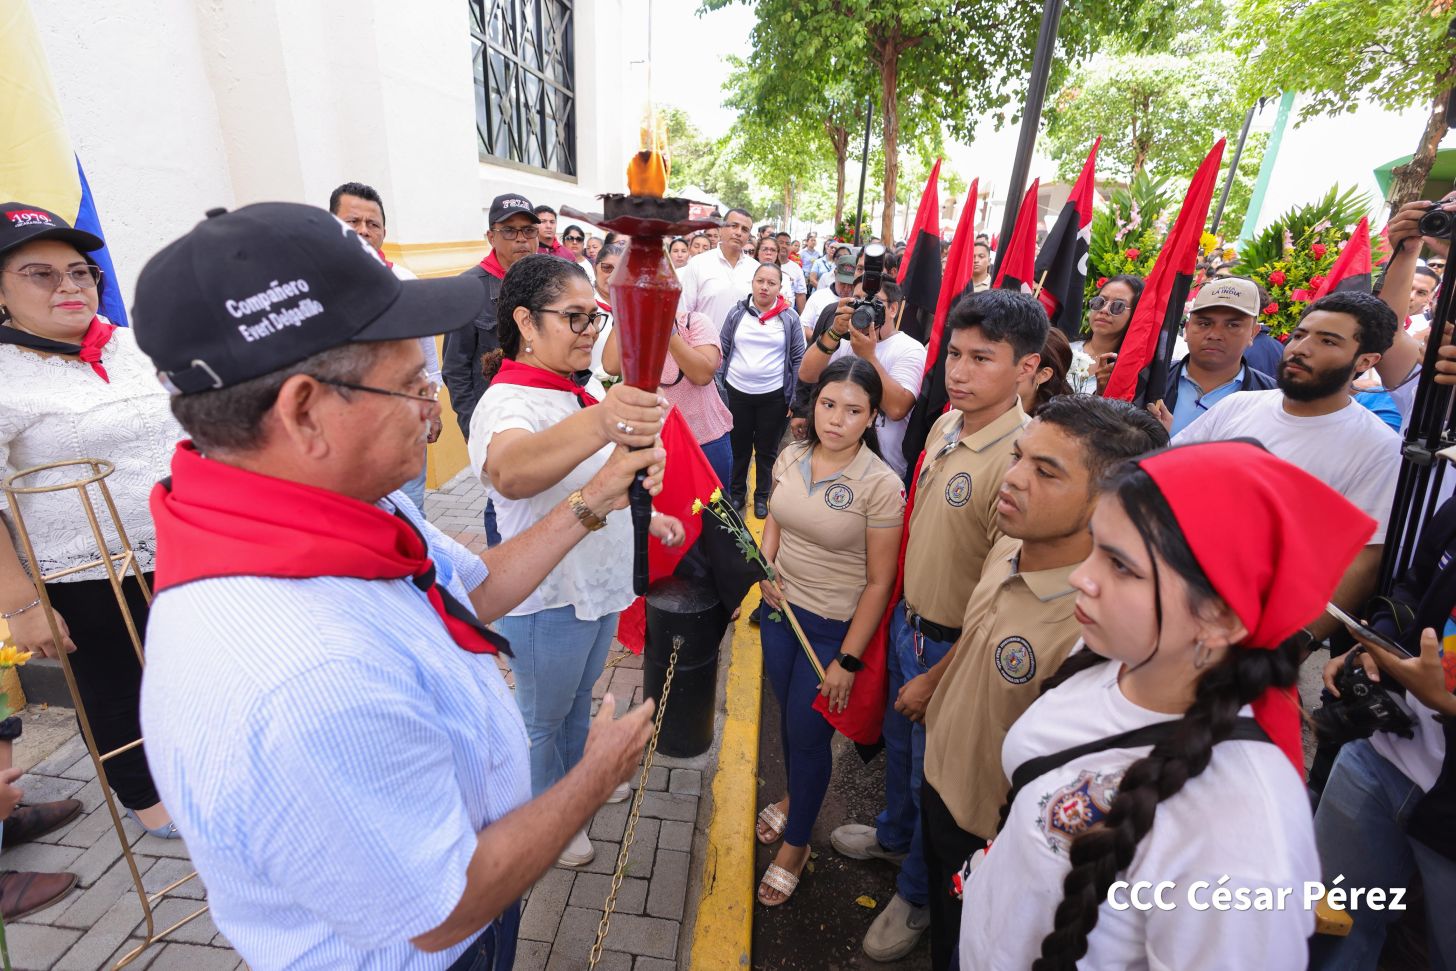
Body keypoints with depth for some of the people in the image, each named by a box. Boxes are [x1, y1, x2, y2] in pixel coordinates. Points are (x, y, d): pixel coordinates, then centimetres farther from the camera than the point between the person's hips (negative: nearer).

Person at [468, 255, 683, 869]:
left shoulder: (587, 392, 0)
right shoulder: (508, 402, -27)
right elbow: (510, 472, -53)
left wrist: (646, 516, 11)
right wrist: (598, 424, -69)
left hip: (600, 583, 8)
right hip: (547, 600, -7)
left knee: (580, 697, 30)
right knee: (544, 717, 19)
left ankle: (576, 775, 56)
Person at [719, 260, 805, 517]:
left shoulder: (790, 318, -4)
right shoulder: (737, 312, 0)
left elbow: (799, 359, 0)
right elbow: (723, 351, 4)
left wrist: (796, 397, -4)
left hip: (774, 396, -1)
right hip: (736, 393, 1)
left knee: (767, 450, 12)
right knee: (738, 448, 14)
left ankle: (762, 496, 30)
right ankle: (736, 492, 33)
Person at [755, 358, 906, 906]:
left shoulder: (880, 485, -20)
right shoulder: (791, 458, -4)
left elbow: (879, 582, -16)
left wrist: (848, 660, -14)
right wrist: (766, 566, -7)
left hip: (834, 627, -5)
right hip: (781, 609, 5)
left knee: (808, 732, 9)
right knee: (788, 716, 22)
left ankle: (795, 845, 36)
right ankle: (795, 796, 53)